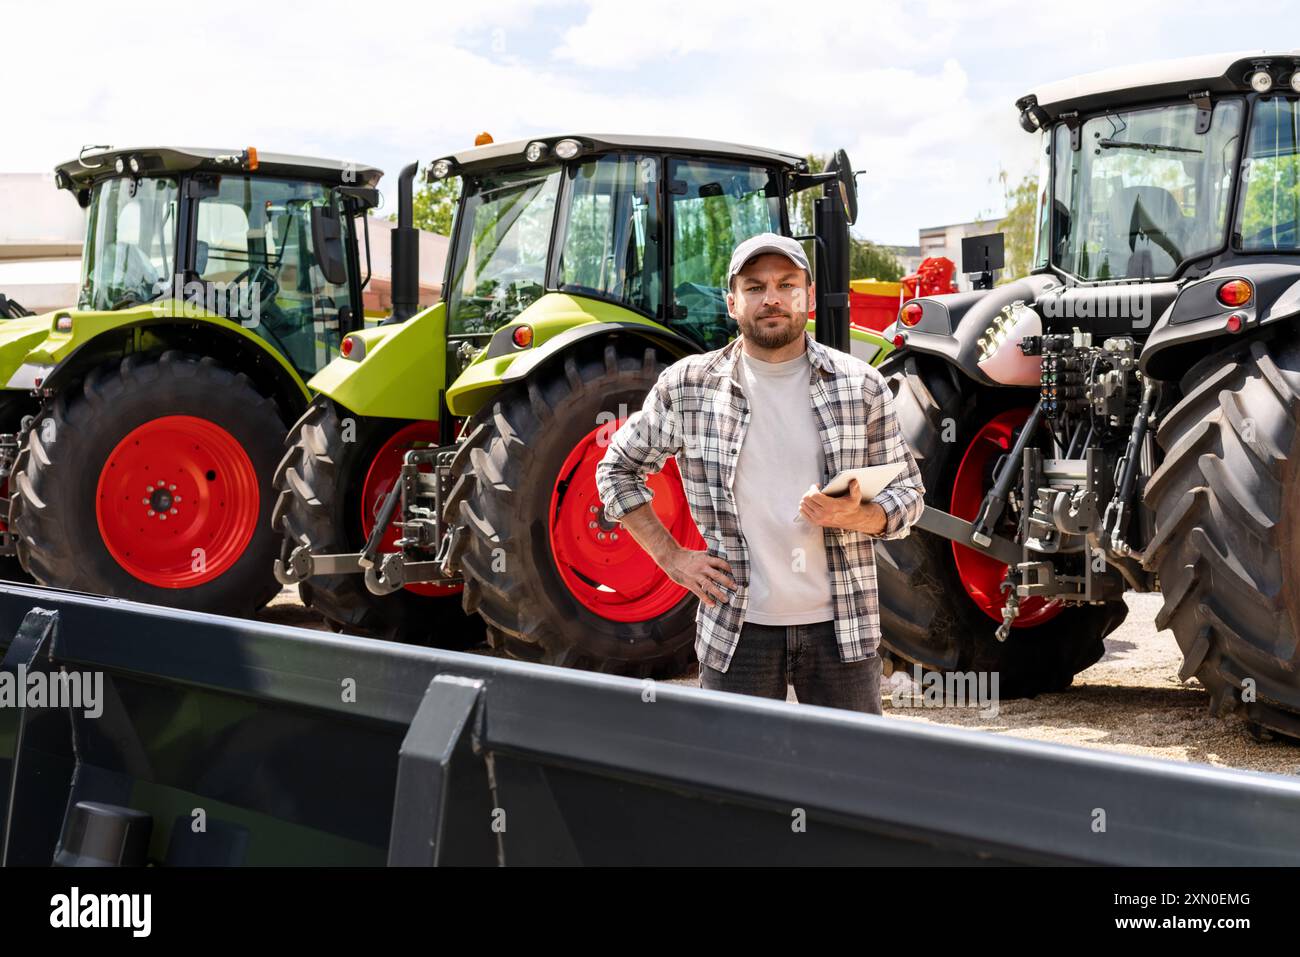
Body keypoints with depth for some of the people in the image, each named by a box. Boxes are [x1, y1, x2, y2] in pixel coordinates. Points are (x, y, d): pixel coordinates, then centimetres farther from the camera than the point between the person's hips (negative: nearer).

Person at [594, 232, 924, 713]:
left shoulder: (862, 386, 2)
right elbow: (617, 470, 11)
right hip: (738, 630, -1)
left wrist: (858, 516, -15)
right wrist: (671, 557, 2)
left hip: (841, 625, 1)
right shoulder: (687, 385, 0)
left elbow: (909, 492, 7)